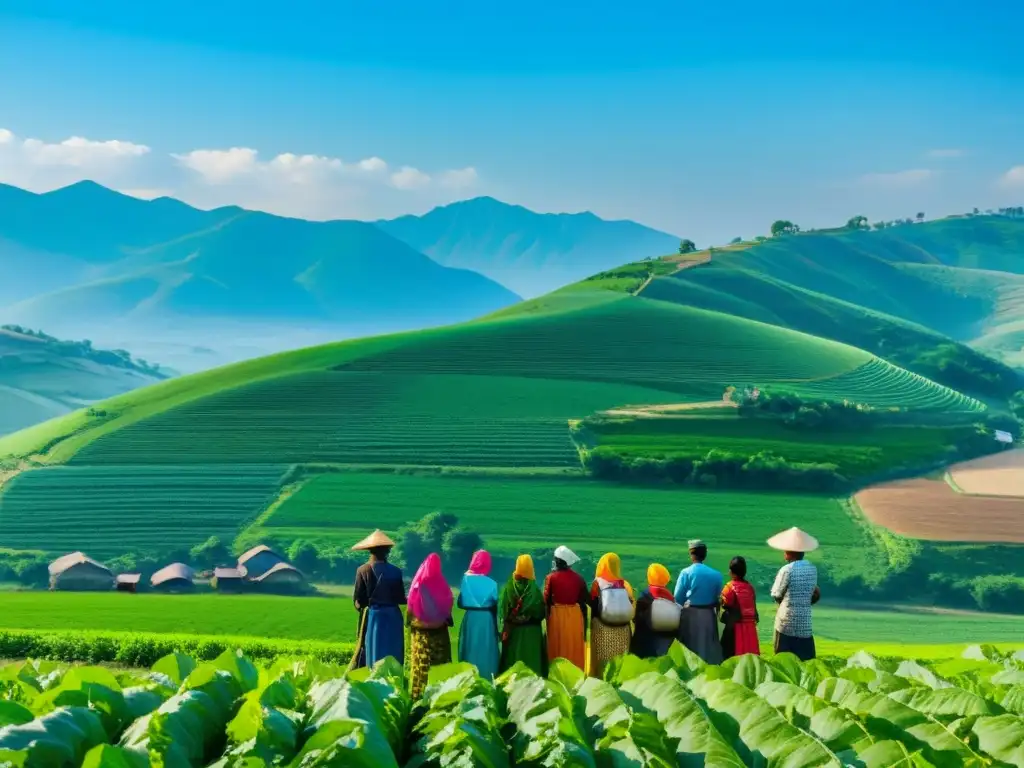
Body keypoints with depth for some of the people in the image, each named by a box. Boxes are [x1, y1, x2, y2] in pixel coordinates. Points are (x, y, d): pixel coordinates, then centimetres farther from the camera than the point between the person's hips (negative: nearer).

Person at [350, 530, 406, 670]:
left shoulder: (363, 570, -6)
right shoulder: (395, 571, -4)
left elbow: (358, 600, -5)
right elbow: (401, 599, -2)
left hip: (372, 616, 0)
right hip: (392, 617, 0)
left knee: (372, 654, 4)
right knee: (392, 657, 6)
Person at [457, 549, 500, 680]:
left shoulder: (467, 579, -5)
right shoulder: (491, 583, -7)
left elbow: (461, 603, -3)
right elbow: (495, 605, -3)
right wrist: (496, 628, 9)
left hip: (470, 620, 1)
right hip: (487, 621, -1)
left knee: (470, 652, 10)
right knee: (486, 653, 6)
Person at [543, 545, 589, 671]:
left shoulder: (551, 577, -9)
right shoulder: (578, 578, -2)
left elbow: (546, 600, -8)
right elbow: (585, 600, 1)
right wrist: (584, 622, 10)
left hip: (556, 615, -2)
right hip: (575, 615, 2)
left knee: (558, 649, 7)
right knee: (575, 649, 10)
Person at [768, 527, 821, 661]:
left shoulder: (787, 570, -12)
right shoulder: (812, 569, 5)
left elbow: (776, 595, -4)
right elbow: (813, 594, 12)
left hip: (787, 622, -5)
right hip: (805, 623, 5)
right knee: (807, 661, 6)